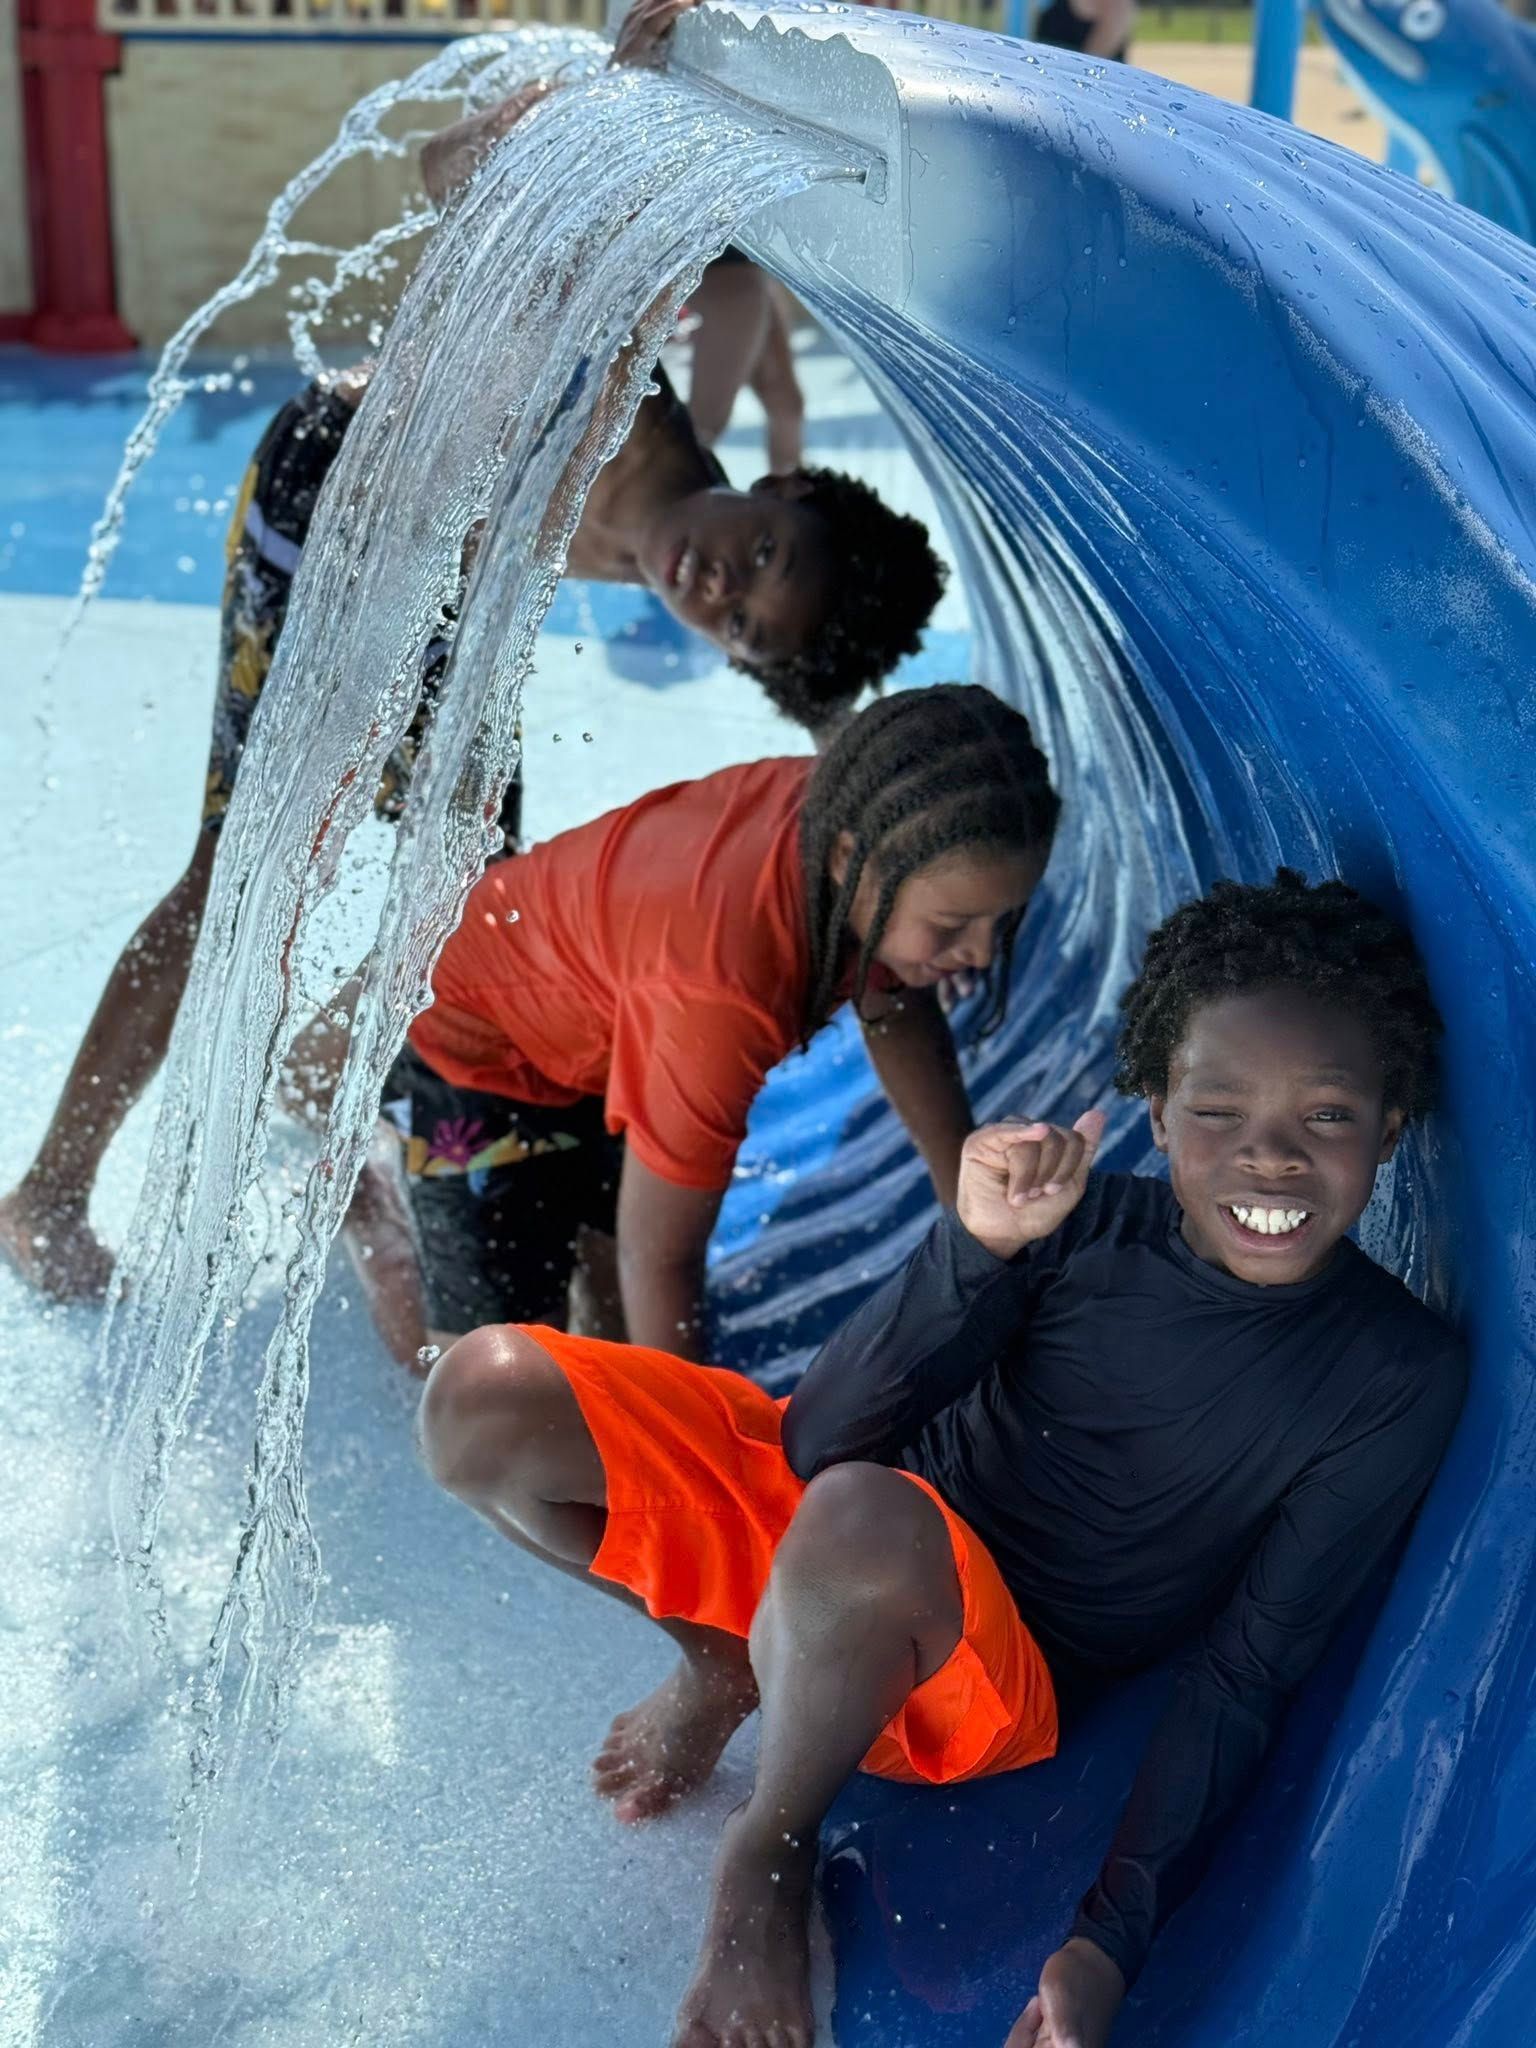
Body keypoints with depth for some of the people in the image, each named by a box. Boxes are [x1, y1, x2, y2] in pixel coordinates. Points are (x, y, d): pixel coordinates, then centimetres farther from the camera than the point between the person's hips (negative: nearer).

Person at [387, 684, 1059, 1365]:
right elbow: (659, 1254, -34)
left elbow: (898, 1013, 0)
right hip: (476, 1046, -7)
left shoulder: (858, 818, -23)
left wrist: (971, 1204, 3)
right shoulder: (724, 986, -46)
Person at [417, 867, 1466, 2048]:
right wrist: (976, 1248, -26)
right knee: (488, 1399, -15)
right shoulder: (1091, 1220, -9)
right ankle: (724, 1660, 10)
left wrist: (1110, 1948, -20)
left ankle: (770, 1850, -9)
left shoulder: (1400, 1376, -12)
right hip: (795, 1538, 4)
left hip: (986, 1678, -3)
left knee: (860, 1521, -40)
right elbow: (816, 1441, -11)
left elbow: (1246, 1679, -10)